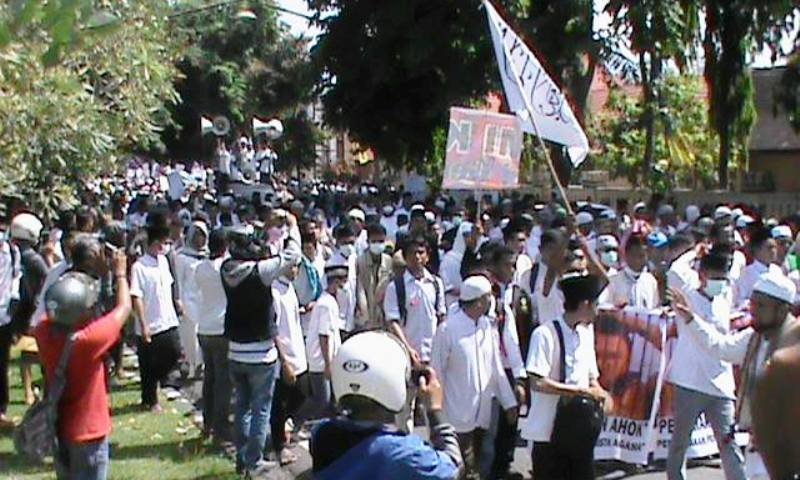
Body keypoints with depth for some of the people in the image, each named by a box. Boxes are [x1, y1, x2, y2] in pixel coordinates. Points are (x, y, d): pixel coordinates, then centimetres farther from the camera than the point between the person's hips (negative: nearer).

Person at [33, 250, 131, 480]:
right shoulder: (90, 339, -29)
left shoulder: (44, 333, -13)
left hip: (58, 429, 6)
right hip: (88, 432, -6)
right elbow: (124, 308, -15)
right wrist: (120, 273, 0)